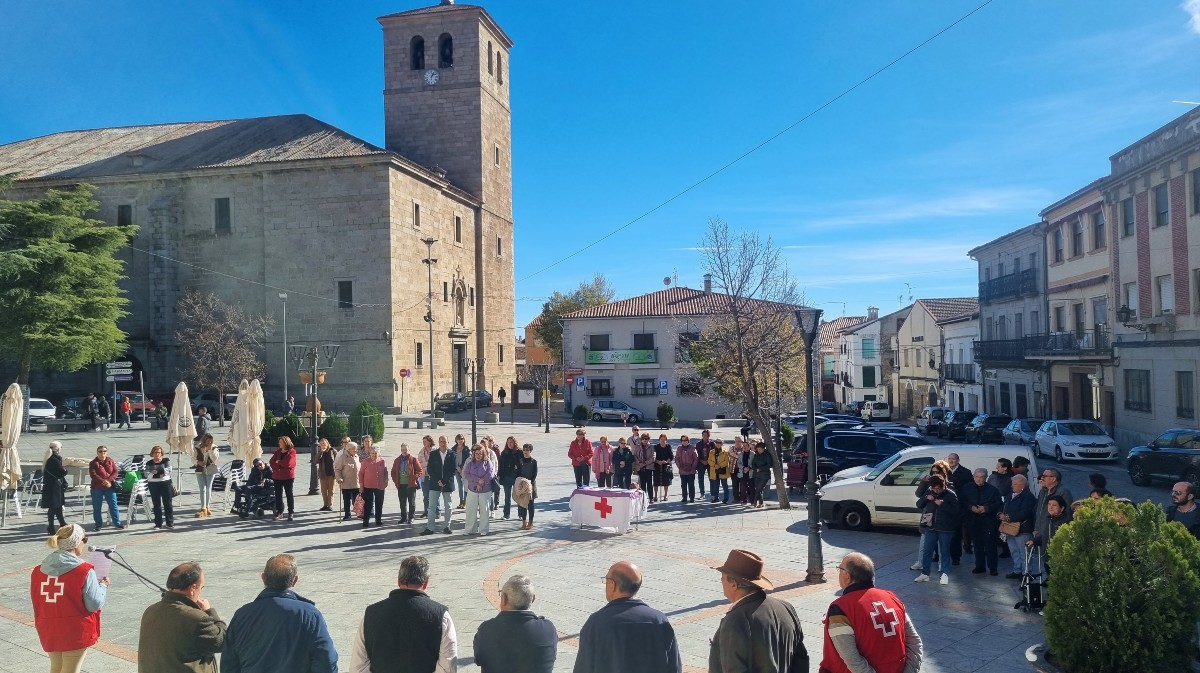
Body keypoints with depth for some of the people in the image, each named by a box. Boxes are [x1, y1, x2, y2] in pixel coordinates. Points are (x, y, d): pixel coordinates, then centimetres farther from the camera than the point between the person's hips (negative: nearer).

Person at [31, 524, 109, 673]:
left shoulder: (38, 571, -1)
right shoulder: (84, 571, -19)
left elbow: (37, 601, 10)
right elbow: (95, 604, -15)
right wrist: (103, 586, 2)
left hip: (49, 631, 5)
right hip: (75, 632, -5)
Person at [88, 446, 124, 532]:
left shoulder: (111, 461, 7)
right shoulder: (93, 463, -1)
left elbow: (116, 472, 0)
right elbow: (93, 474, -12)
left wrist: (108, 480, -17)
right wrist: (103, 481, -24)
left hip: (109, 487, 1)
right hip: (97, 488, -1)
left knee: (113, 505, 2)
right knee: (96, 507, 4)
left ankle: (117, 523, 8)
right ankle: (98, 524, 15)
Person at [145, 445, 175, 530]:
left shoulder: (166, 460, 4)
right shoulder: (149, 463, 6)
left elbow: (168, 470, -9)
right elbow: (147, 474, -7)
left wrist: (156, 472, -17)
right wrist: (160, 473, -24)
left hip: (166, 483, -1)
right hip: (153, 485, 1)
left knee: (168, 503, 0)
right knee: (156, 505, 5)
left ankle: (170, 522, 6)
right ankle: (158, 523, 10)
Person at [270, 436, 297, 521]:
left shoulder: (291, 452, -7)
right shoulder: (278, 451, 11)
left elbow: (288, 463, -19)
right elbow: (272, 462, 0)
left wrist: (278, 462, -7)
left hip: (288, 477, -5)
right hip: (277, 477, 5)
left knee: (289, 494, 2)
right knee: (278, 494, 7)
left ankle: (291, 513, 8)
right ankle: (279, 512, 15)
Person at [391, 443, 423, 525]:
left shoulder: (413, 459, -3)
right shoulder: (397, 460, 10)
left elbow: (420, 471, -2)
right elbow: (393, 472, 17)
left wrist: (414, 478, -11)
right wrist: (396, 481, 5)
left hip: (411, 485, -4)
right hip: (401, 485, 4)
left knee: (411, 502, 2)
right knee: (402, 503, 10)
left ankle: (411, 518, 10)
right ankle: (404, 517, 19)